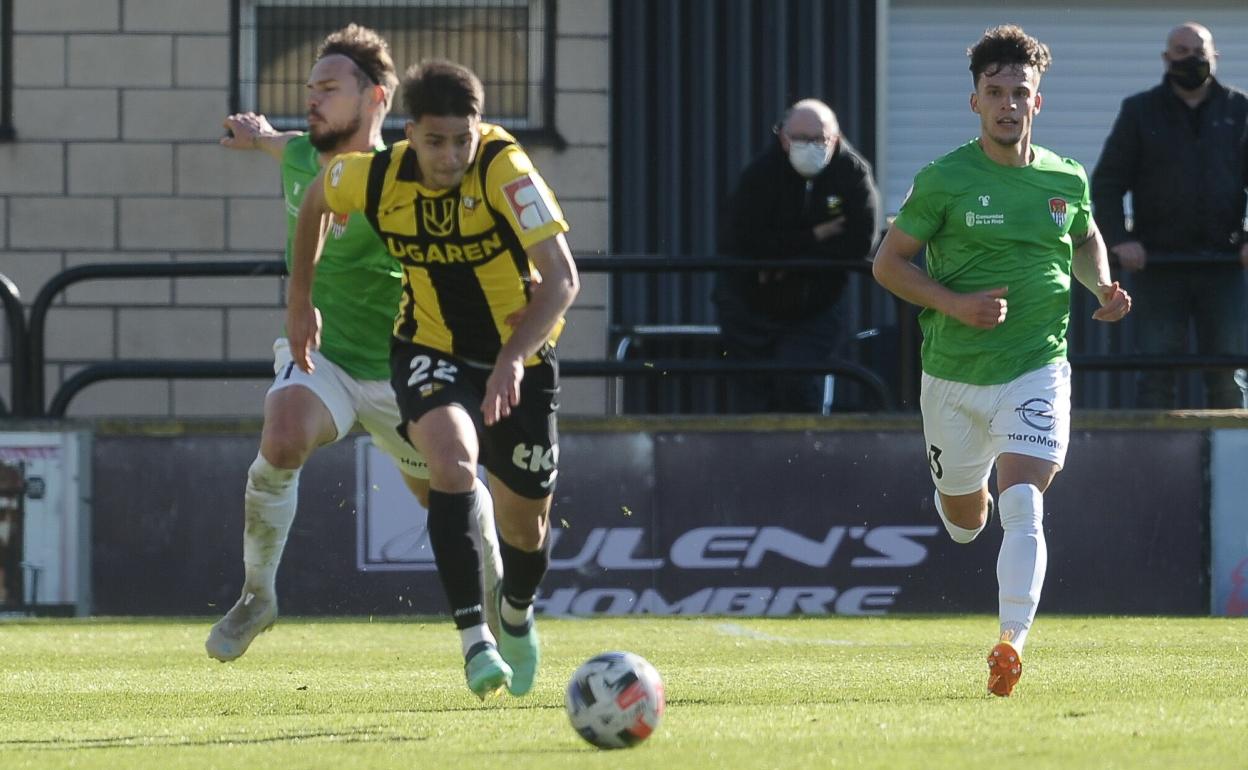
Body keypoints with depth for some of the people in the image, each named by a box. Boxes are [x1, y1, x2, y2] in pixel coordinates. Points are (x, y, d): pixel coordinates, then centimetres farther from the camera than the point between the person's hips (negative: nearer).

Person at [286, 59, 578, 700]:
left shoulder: (505, 169, -28)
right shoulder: (375, 177, -17)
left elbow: (561, 278, -34)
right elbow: (316, 198, 9)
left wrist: (513, 357, -46)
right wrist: (300, 299, 12)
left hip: (519, 356, 0)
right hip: (430, 351, 0)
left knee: (524, 520, 10)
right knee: (452, 454, -31)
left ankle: (517, 618, 46)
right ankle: (473, 638, -33)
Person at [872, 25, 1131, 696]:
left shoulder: (1066, 181, 1)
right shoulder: (944, 180, -8)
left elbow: (1086, 240, 23)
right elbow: (888, 263, -4)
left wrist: (1101, 288, 2)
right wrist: (955, 304, -17)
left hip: (1037, 369, 0)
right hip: (954, 373, 0)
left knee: (1022, 507, -20)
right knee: (965, 521, 17)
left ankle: (1012, 641, -23)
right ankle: (969, 492, 55)